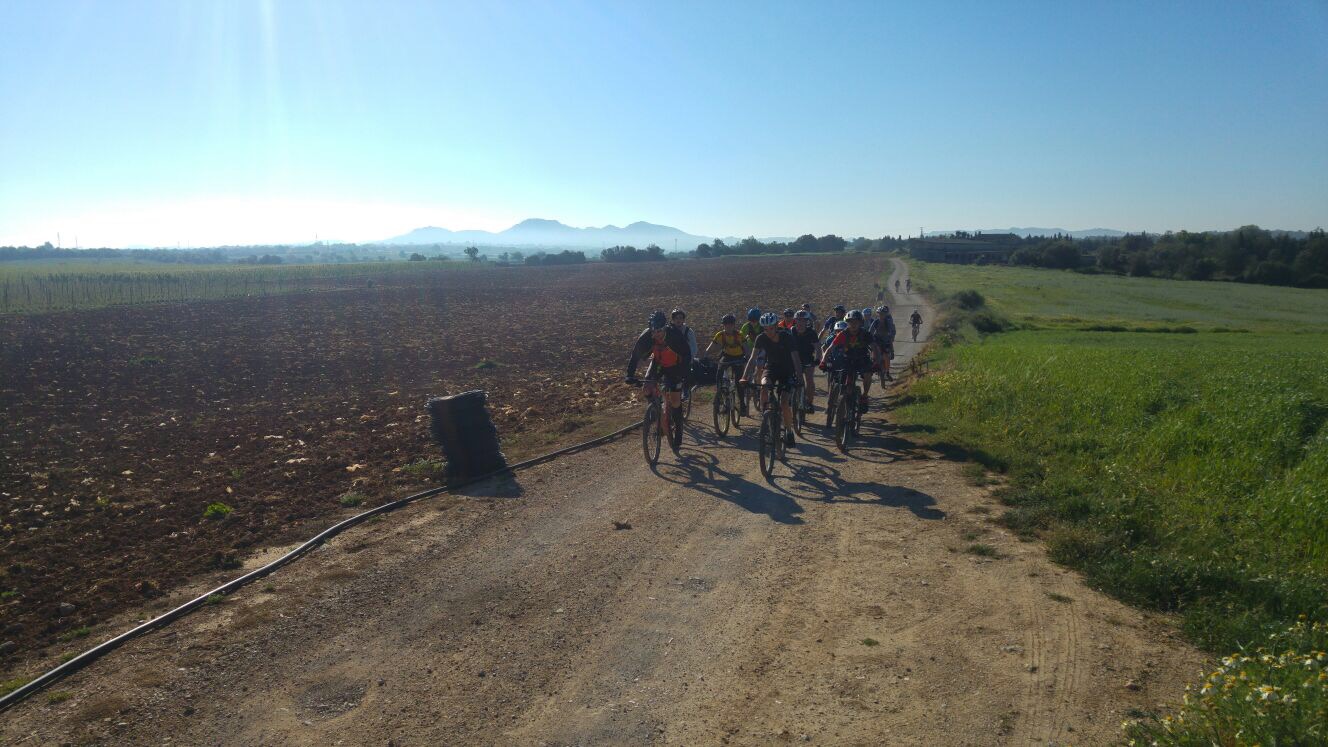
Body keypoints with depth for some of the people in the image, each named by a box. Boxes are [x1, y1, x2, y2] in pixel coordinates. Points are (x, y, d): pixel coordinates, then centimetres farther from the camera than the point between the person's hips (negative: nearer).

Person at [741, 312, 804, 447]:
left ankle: (789, 431, 8)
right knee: (764, 386, -32)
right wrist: (745, 377, -31)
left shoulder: (787, 337, -22)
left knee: (785, 403, -13)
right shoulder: (761, 338, -14)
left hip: (786, 370, -2)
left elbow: (795, 359, -26)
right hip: (771, 368, 2)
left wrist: (799, 378, -39)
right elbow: (753, 359, -17)